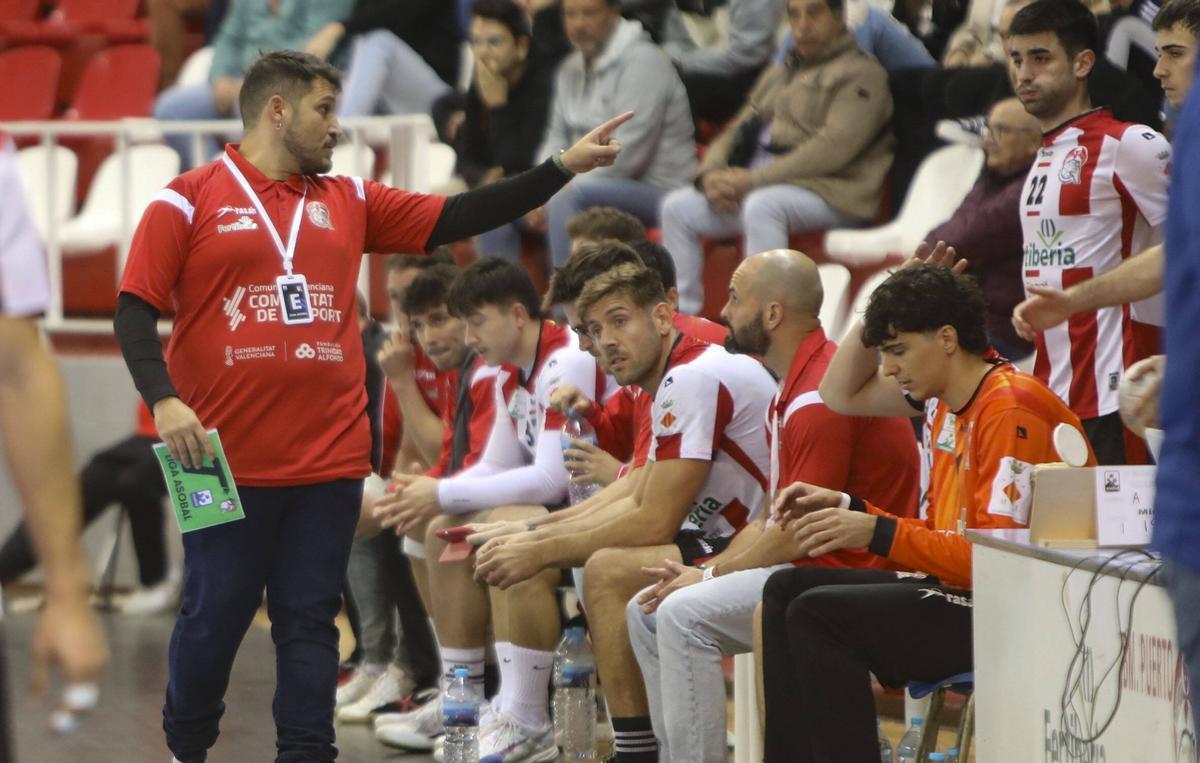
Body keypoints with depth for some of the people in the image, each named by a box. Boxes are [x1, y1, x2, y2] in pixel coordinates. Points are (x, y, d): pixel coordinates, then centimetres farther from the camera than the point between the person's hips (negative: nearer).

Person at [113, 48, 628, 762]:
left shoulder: (350, 201, 12)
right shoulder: (191, 200, -2)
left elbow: (456, 218, 11)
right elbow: (136, 309, -5)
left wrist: (563, 167, 6)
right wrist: (164, 400, -19)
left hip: (329, 461, 4)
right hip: (225, 460, -4)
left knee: (311, 619, 5)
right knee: (214, 616, 5)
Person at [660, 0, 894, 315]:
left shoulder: (860, 73, -1)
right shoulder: (777, 76, 26)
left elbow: (835, 146, -15)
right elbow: (737, 132, 22)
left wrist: (755, 179, -18)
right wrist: (711, 175, -3)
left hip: (829, 192, -8)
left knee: (761, 205, -37)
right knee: (678, 207, -4)